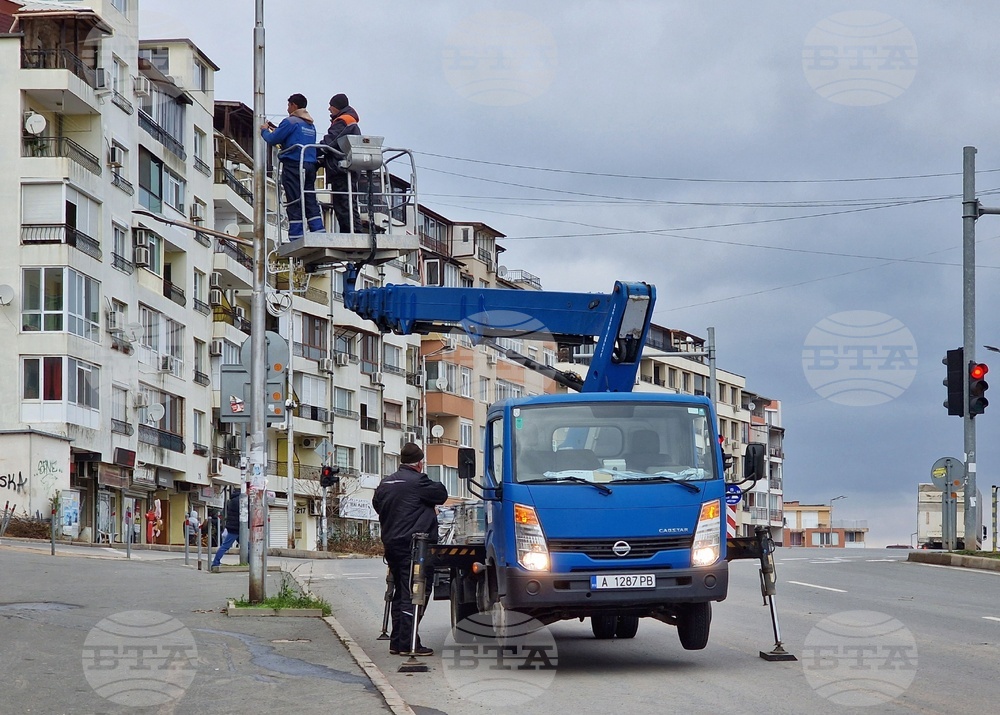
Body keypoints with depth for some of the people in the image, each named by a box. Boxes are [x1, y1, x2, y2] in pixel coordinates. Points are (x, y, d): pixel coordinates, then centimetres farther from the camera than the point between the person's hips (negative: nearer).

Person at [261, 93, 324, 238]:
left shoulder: (290, 121, -6)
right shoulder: (311, 125, 18)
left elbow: (272, 140, -6)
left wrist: (265, 130, 16)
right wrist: (274, 130, 28)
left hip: (293, 165, -7)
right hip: (310, 165, 7)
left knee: (294, 203, -6)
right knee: (311, 202, 6)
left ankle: (296, 237, -9)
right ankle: (319, 235, -3)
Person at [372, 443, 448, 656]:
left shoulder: (386, 483, 13)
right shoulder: (417, 481, -12)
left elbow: (376, 503, 22)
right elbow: (441, 494, -6)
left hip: (392, 544, 9)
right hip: (415, 546, -8)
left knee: (400, 593, 16)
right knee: (414, 595, -8)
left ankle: (396, 642, 17)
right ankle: (408, 644, -12)